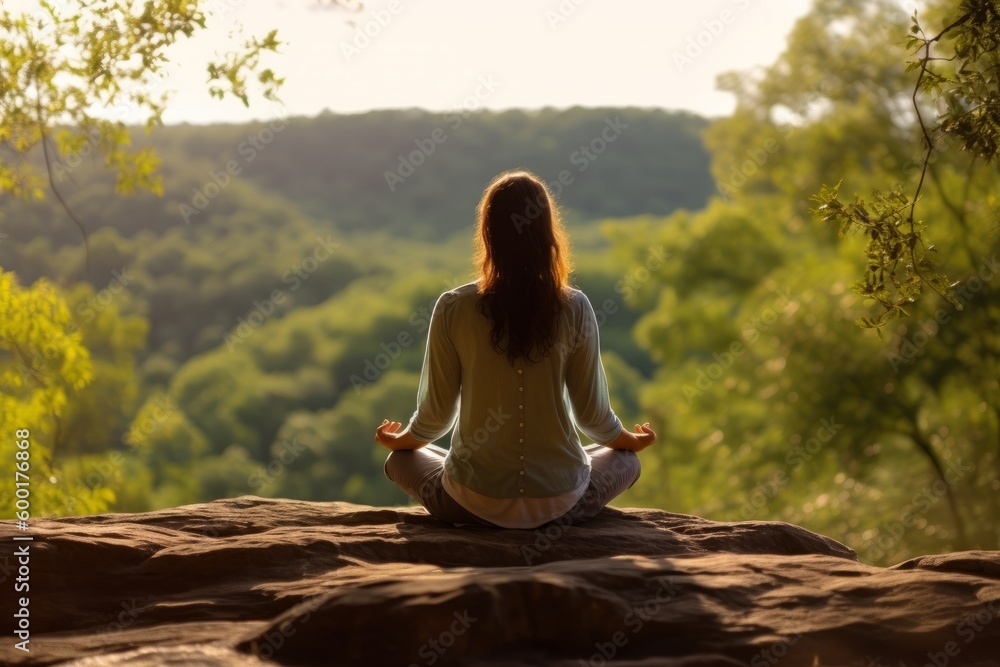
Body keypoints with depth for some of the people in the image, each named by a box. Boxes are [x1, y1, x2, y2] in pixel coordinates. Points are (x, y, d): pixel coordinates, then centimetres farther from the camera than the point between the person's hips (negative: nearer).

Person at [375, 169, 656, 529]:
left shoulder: (453, 309, -12)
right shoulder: (575, 309, -11)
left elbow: (436, 413, -3)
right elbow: (592, 412, -3)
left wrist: (401, 439, 21)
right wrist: (631, 440, 20)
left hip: (475, 503, 0)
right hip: (560, 501, 1)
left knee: (401, 459, 30)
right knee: (625, 459, 31)